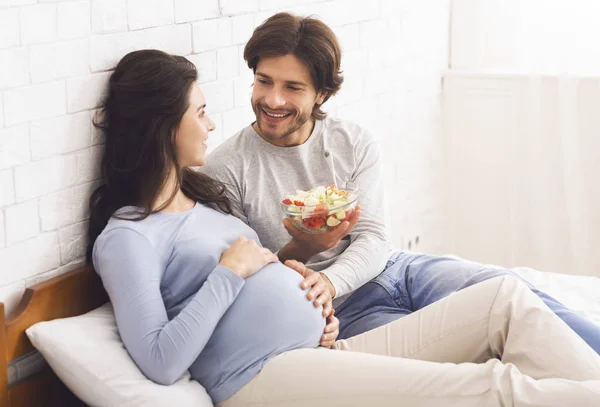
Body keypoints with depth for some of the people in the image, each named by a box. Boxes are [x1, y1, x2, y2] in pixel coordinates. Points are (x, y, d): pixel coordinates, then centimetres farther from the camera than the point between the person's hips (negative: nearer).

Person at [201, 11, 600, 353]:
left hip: (394, 269, 5)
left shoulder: (355, 144, 4)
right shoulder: (226, 170, -7)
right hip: (338, 312, -4)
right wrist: (298, 252, -25)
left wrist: (329, 281, -25)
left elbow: (374, 239, -3)